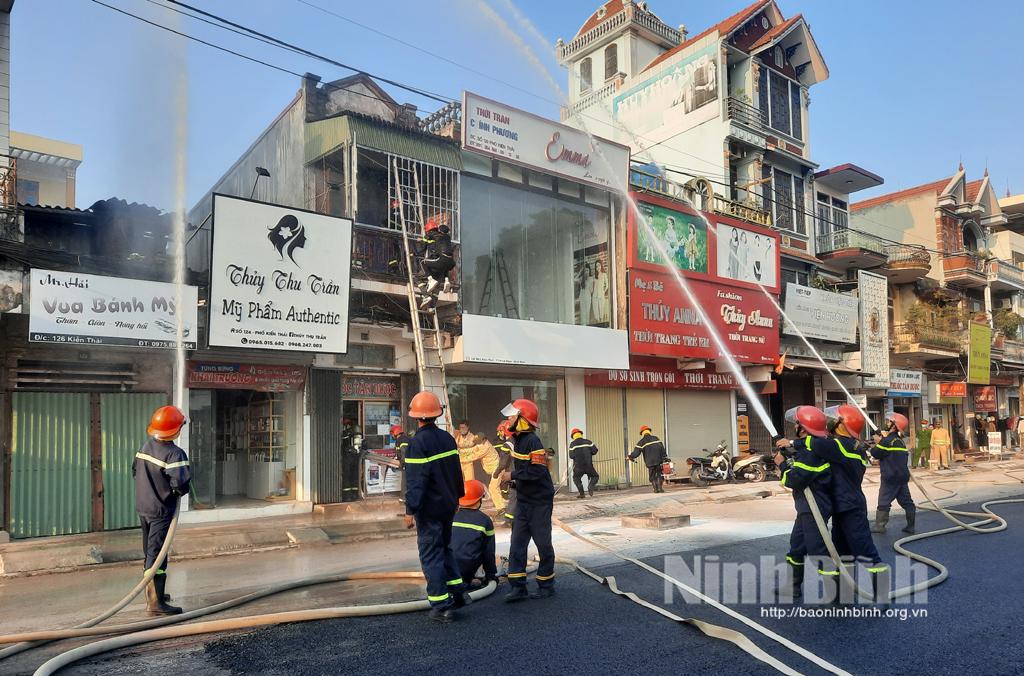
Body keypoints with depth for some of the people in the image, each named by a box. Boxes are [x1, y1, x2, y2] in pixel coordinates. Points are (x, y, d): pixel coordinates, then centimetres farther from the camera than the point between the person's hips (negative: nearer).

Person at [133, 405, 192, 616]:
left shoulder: (146, 446, 4)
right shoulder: (174, 453, -23)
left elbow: (135, 469, 16)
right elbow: (180, 482, -30)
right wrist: (182, 490, -8)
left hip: (142, 507, 9)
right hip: (161, 511, -9)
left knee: (150, 552, 20)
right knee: (158, 554, -5)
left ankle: (152, 593, 35)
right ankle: (156, 603, -1)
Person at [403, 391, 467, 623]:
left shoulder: (418, 442, -18)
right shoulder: (447, 438, 6)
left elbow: (415, 480, -21)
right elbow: (457, 471, 14)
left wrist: (410, 510, -17)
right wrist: (457, 497, 25)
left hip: (429, 508, -7)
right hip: (448, 505, 7)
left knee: (431, 555, 0)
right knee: (445, 548, 22)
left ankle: (442, 607, 3)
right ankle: (457, 592, 21)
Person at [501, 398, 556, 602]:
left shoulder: (532, 442, -21)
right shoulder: (518, 440, 8)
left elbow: (537, 471, -28)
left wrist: (513, 476, -20)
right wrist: (516, 482, 12)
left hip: (539, 502, -9)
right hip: (523, 501, 9)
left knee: (543, 544, 4)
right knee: (517, 543, 5)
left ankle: (546, 585, 19)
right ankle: (518, 587, 10)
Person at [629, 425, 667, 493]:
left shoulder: (641, 442, -2)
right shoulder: (656, 438, 8)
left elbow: (636, 452, -9)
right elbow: (662, 449, 7)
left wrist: (631, 456, 5)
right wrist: (664, 458, 11)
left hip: (650, 462, -2)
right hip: (659, 461, 2)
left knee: (652, 476, 10)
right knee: (660, 475, 13)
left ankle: (656, 488, 4)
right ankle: (660, 488, 4)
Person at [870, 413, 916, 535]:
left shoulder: (888, 440, -16)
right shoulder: (899, 440, 12)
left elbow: (876, 453, -11)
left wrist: (877, 443, 3)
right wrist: (881, 441, 8)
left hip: (891, 477, -8)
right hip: (903, 476, 8)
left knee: (884, 502, 0)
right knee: (906, 501, 9)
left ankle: (880, 525, 4)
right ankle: (911, 525, 11)